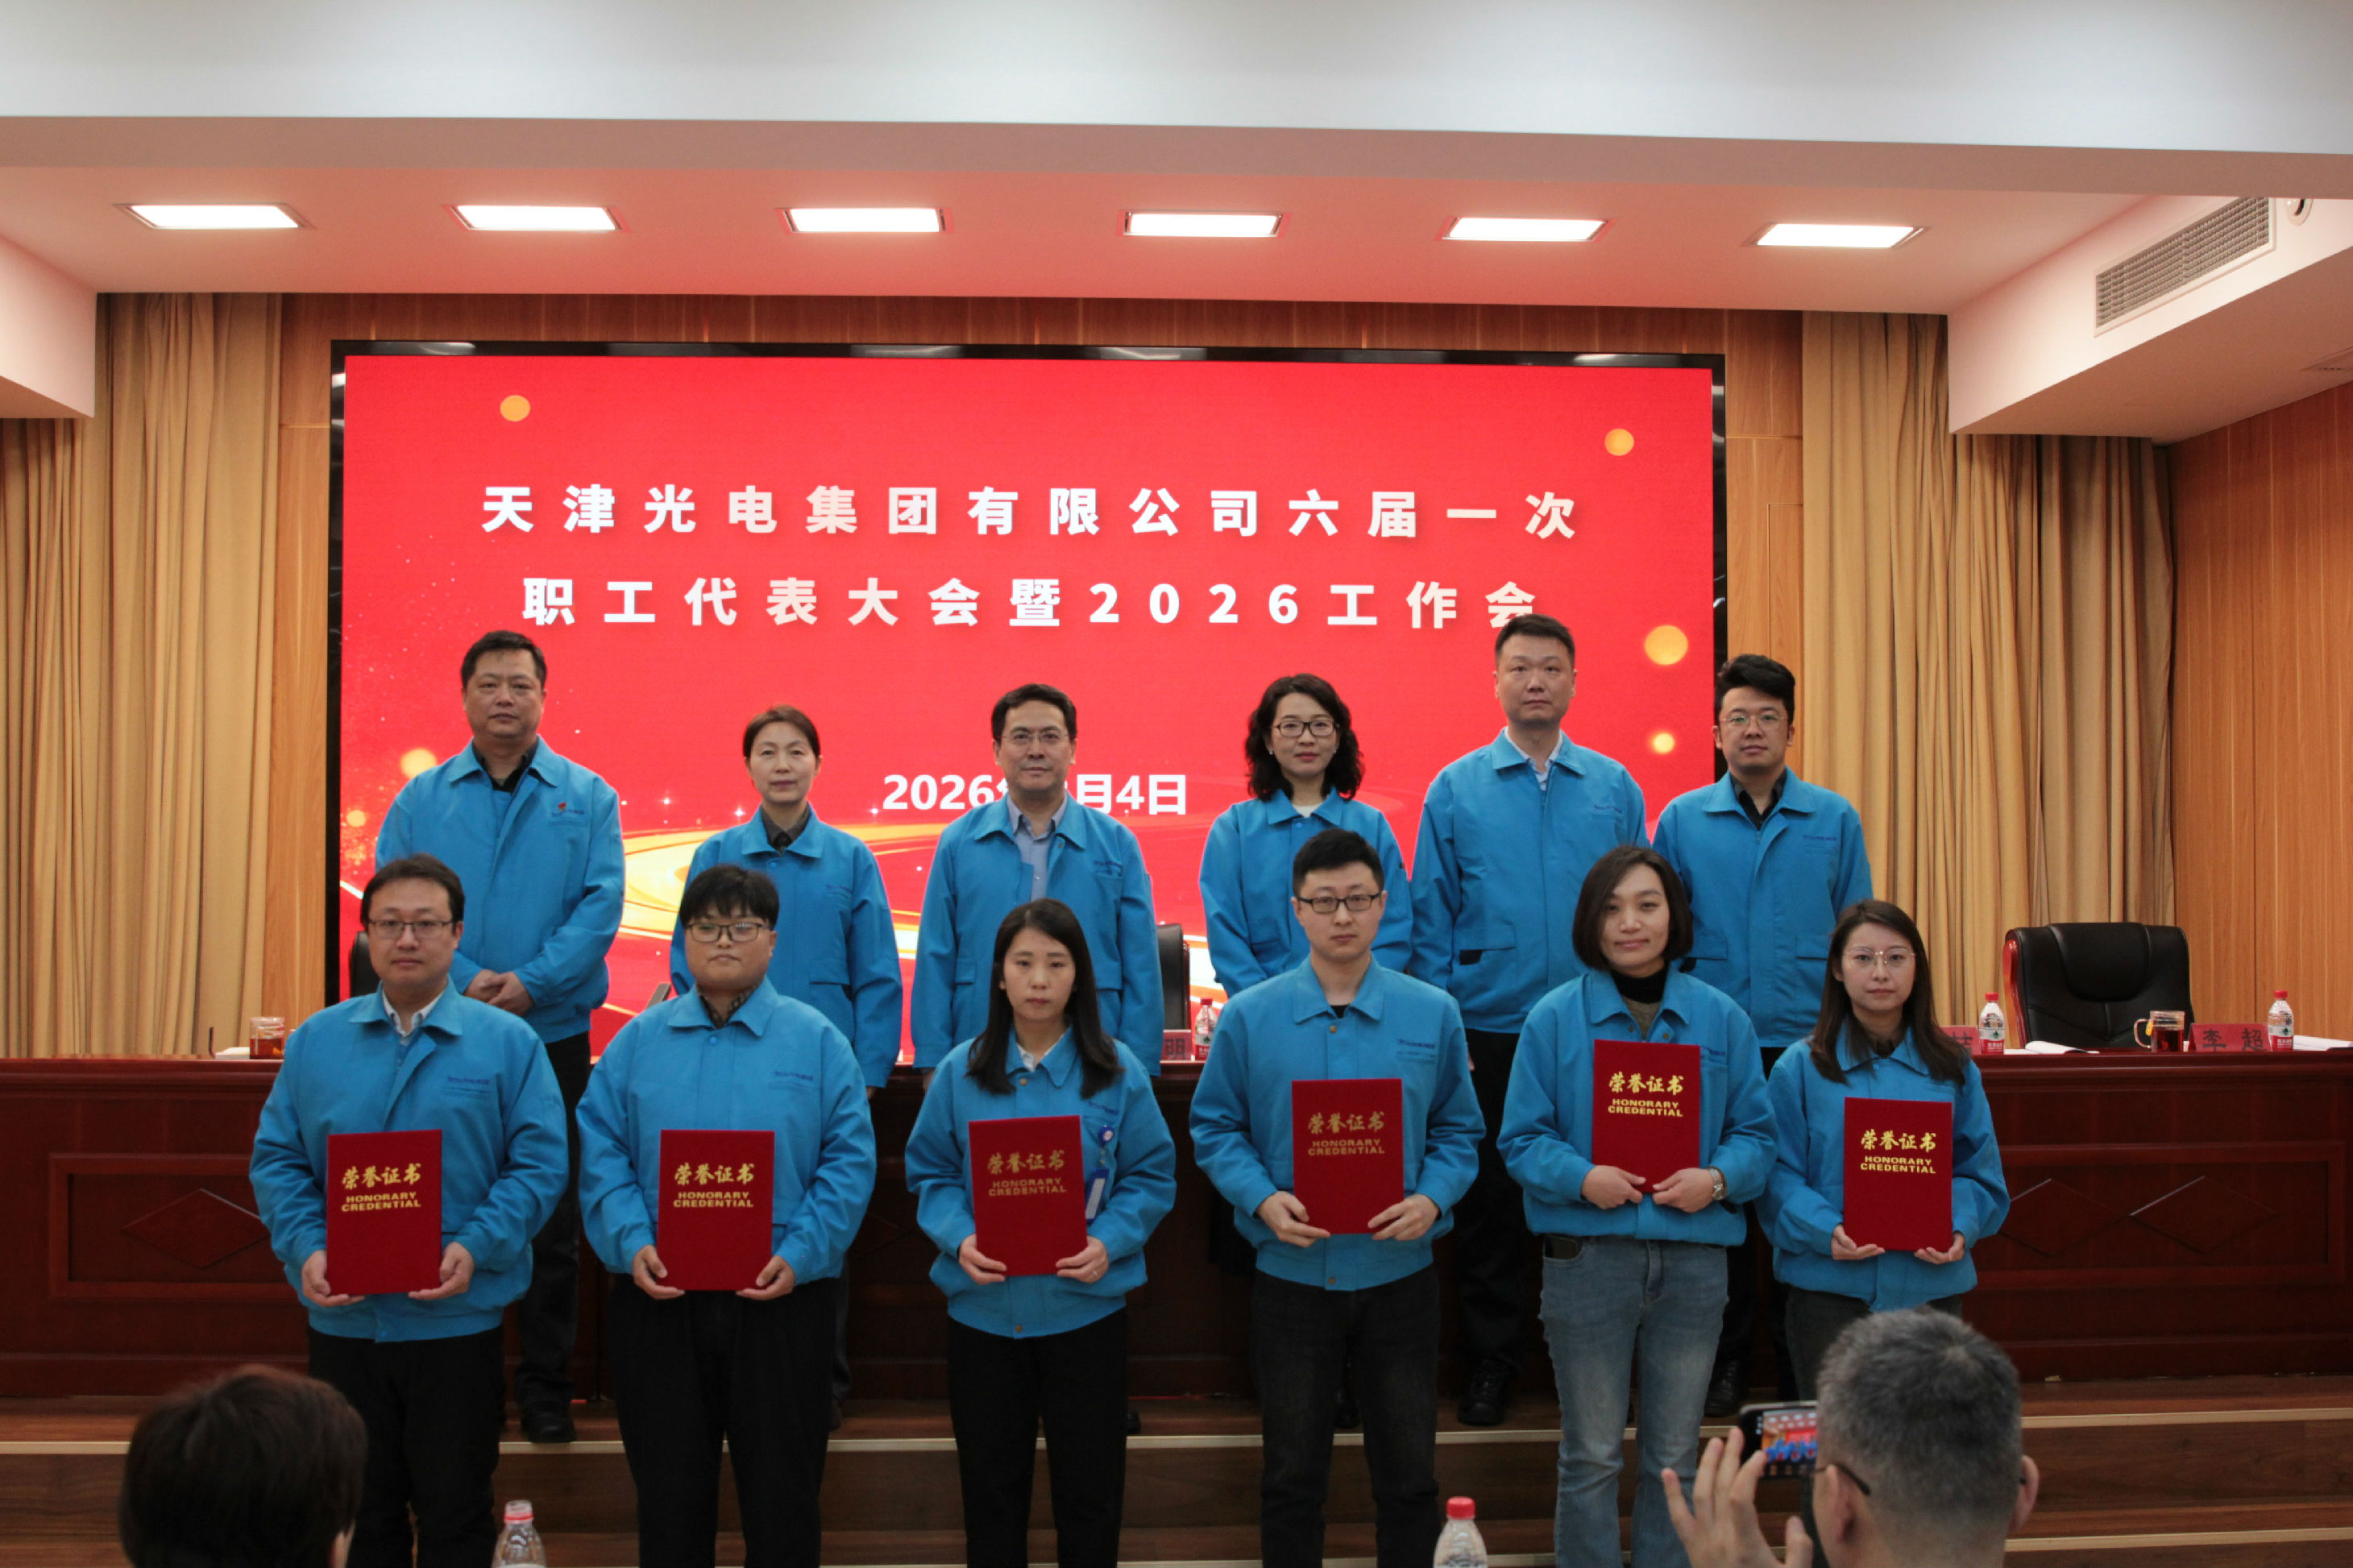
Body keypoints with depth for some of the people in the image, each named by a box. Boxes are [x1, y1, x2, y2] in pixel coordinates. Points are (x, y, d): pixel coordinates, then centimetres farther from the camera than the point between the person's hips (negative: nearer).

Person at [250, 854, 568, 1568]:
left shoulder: (507, 1043, -1)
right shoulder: (315, 1042, 7)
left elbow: (539, 1163, -6)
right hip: (342, 1320, 2)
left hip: (459, 1319, -2)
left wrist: (476, 1249, -19)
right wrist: (306, 1249, -10)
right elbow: (277, 1160, 5)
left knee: (455, 1510, 7)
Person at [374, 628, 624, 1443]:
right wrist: (465, 978, -16)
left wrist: (529, 983, -18)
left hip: (553, 1036, -1)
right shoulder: (421, 799, 7)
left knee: (550, 1220, 4)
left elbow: (599, 907, -6)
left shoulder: (586, 797, 3)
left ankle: (545, 1389, 16)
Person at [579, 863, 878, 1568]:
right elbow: (601, 1154, 2)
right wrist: (631, 1243, -13)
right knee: (669, 1493, 11)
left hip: (780, 1299, -1)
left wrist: (800, 1254, -15)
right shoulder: (638, 1042, 7)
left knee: (783, 1494, 7)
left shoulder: (816, 1041, 2)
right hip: (659, 1299, 1)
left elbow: (848, 1161, -4)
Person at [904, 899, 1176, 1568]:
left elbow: (1152, 1176, -2)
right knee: (991, 1488, 13)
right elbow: (929, 1172, 3)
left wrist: (1110, 1241, -17)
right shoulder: (961, 1071, 1)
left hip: (1086, 1307, -1)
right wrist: (959, 1238, -14)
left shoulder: (1118, 1071, -3)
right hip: (984, 1309, 1)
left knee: (1090, 1488, 9)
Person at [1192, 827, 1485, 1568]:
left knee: (1410, 1472, 11)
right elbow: (1215, 1128, 0)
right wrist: (1263, 1199, -16)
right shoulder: (1249, 1017, -3)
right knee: (1292, 1473, 13)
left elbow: (1459, 1131, 3)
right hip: (1291, 1276, 0)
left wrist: (1431, 1200, -15)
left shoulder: (1433, 1014, -1)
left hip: (1399, 1275, 1)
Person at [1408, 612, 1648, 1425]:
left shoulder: (1615, 788, 6)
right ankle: (1490, 1364, 18)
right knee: (1489, 1203, 6)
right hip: (1488, 1030, -1)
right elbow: (1431, 916, 2)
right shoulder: (1456, 790, 2)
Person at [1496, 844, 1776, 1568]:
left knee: (1675, 1456, 14)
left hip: (1693, 1255, 2)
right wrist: (1580, 1177, -19)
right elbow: (1522, 1138, -2)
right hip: (1586, 1256, -2)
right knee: (1592, 1456, 8)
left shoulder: (1720, 1018, 5)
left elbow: (1755, 1133, 6)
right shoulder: (1554, 1018, -1)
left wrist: (1719, 1178, -14)